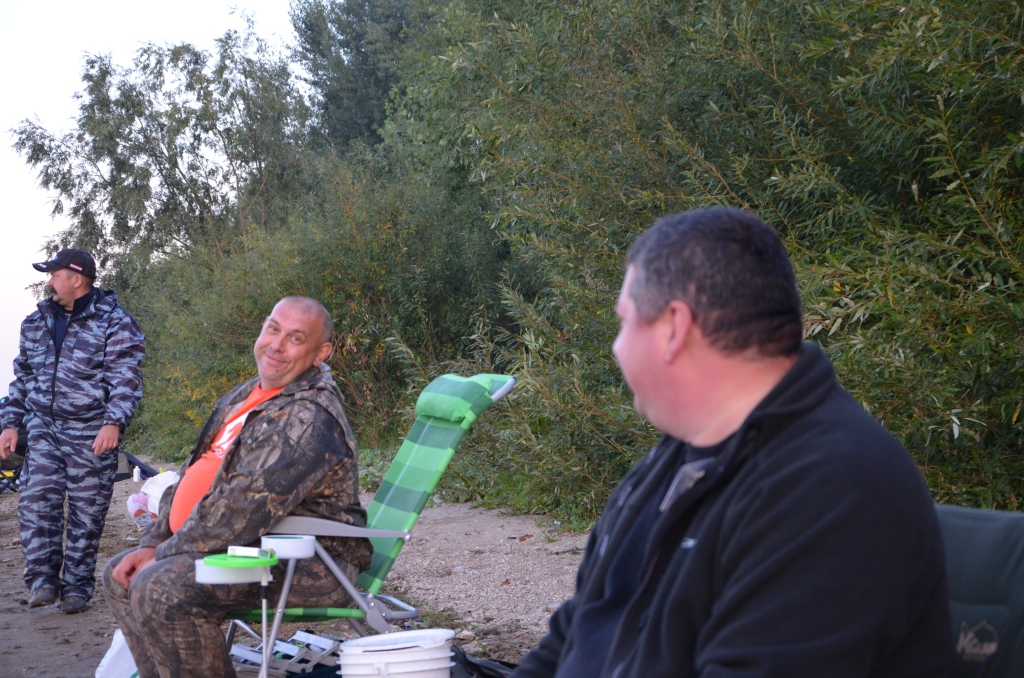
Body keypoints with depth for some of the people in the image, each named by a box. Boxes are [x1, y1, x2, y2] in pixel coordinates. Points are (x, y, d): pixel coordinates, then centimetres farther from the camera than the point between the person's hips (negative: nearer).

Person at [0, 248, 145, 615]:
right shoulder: (37, 322, 14)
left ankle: (77, 586, 10)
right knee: (35, 500, -10)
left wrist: (113, 423, -23)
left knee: (87, 511, 0)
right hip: (43, 428, 4)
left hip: (91, 434, -4)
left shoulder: (113, 323, -4)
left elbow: (126, 378, -11)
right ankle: (43, 578, -1)